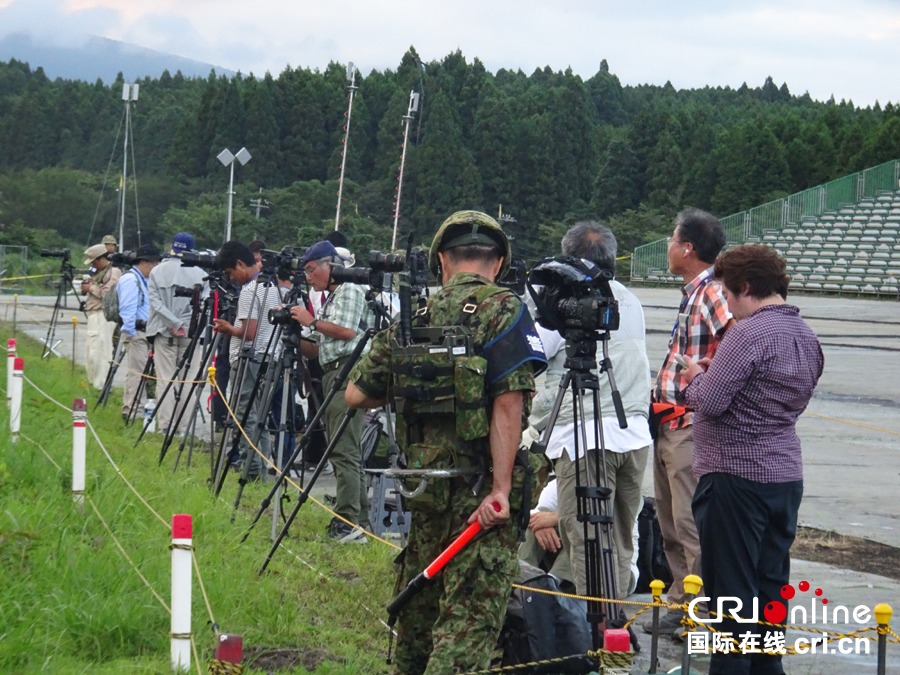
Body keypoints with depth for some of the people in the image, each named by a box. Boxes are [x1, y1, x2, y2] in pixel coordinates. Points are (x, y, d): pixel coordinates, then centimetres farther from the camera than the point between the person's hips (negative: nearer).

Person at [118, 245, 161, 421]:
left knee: (136, 373, 13)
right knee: (137, 373, -10)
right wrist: (131, 332, -21)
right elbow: (128, 309, -20)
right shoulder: (130, 279, -13)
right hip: (135, 333, -10)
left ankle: (129, 411, 18)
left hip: (143, 332, 10)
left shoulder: (141, 280, 20)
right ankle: (135, 413, -9)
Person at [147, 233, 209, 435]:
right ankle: (184, 425, 2)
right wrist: (183, 325, -4)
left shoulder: (157, 271, 2)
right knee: (188, 379, 3)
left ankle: (165, 424, -1)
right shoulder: (200, 274, -1)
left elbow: (155, 301, -5)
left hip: (164, 332, 1)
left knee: (165, 378, 3)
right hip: (192, 332, -1)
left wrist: (174, 323, -8)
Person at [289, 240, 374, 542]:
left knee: (344, 450, -15)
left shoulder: (350, 291, -2)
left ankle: (347, 522, -20)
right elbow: (317, 350, 24)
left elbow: (347, 330, -16)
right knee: (345, 451, 8)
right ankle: (360, 520, 9)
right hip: (334, 374, 10)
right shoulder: (330, 299, 26)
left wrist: (312, 321, -5)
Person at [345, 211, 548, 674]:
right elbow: (508, 404, -16)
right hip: (479, 490, -5)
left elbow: (357, 396, 14)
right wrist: (500, 489, -17)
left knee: (419, 604, 19)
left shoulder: (412, 321, 9)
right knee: (471, 617, -6)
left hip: (423, 486, 5)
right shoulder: (503, 311, -7)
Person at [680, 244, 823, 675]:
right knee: (770, 584, 14)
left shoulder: (748, 333, -17)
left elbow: (709, 402, -20)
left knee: (731, 586, -2)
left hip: (737, 475, -8)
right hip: (786, 474, 8)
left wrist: (695, 377, 2)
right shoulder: (806, 336, 11)